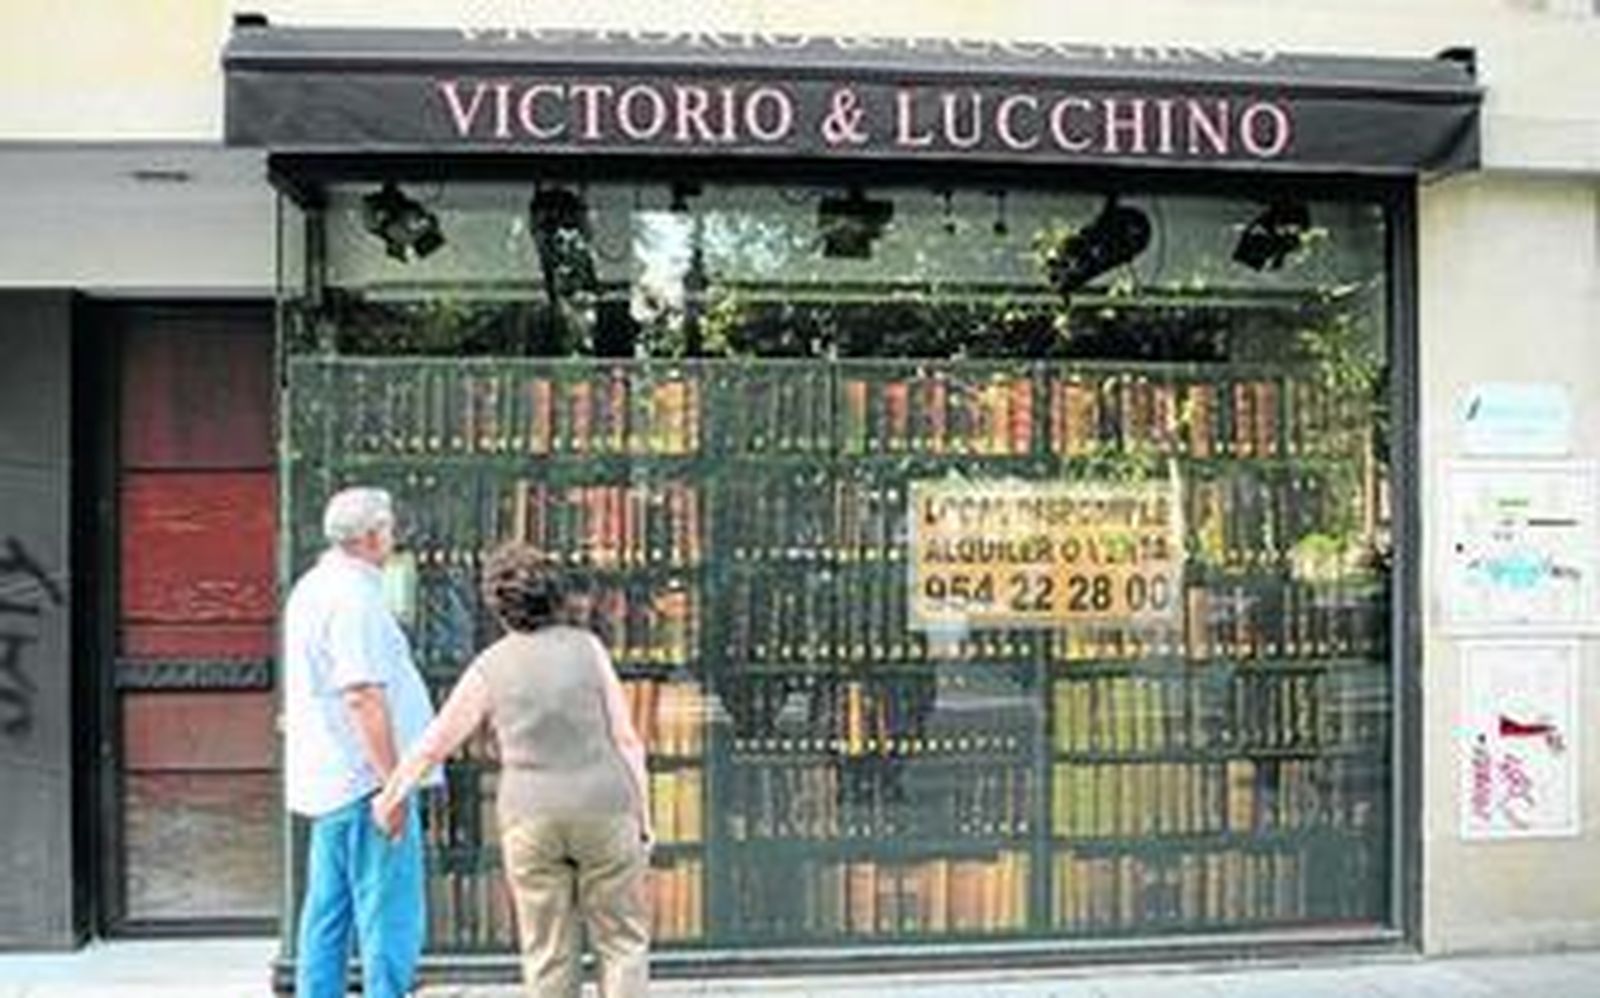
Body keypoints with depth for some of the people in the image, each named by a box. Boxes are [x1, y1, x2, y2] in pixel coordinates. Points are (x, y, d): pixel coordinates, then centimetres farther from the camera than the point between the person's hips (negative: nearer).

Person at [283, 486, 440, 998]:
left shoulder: (312, 588, 16)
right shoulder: (354, 596, -16)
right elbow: (364, 695, -23)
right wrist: (393, 783, -21)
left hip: (327, 779, 10)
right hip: (365, 779, -10)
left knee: (327, 915, 15)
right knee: (390, 919, -5)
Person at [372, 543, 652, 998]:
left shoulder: (490, 667, 2)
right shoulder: (586, 647, 1)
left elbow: (432, 746, 10)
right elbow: (625, 740, -1)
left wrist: (390, 794, 27)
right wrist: (643, 817, 6)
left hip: (529, 819, 1)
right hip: (604, 808, -1)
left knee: (548, 953, 11)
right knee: (622, 940, 10)